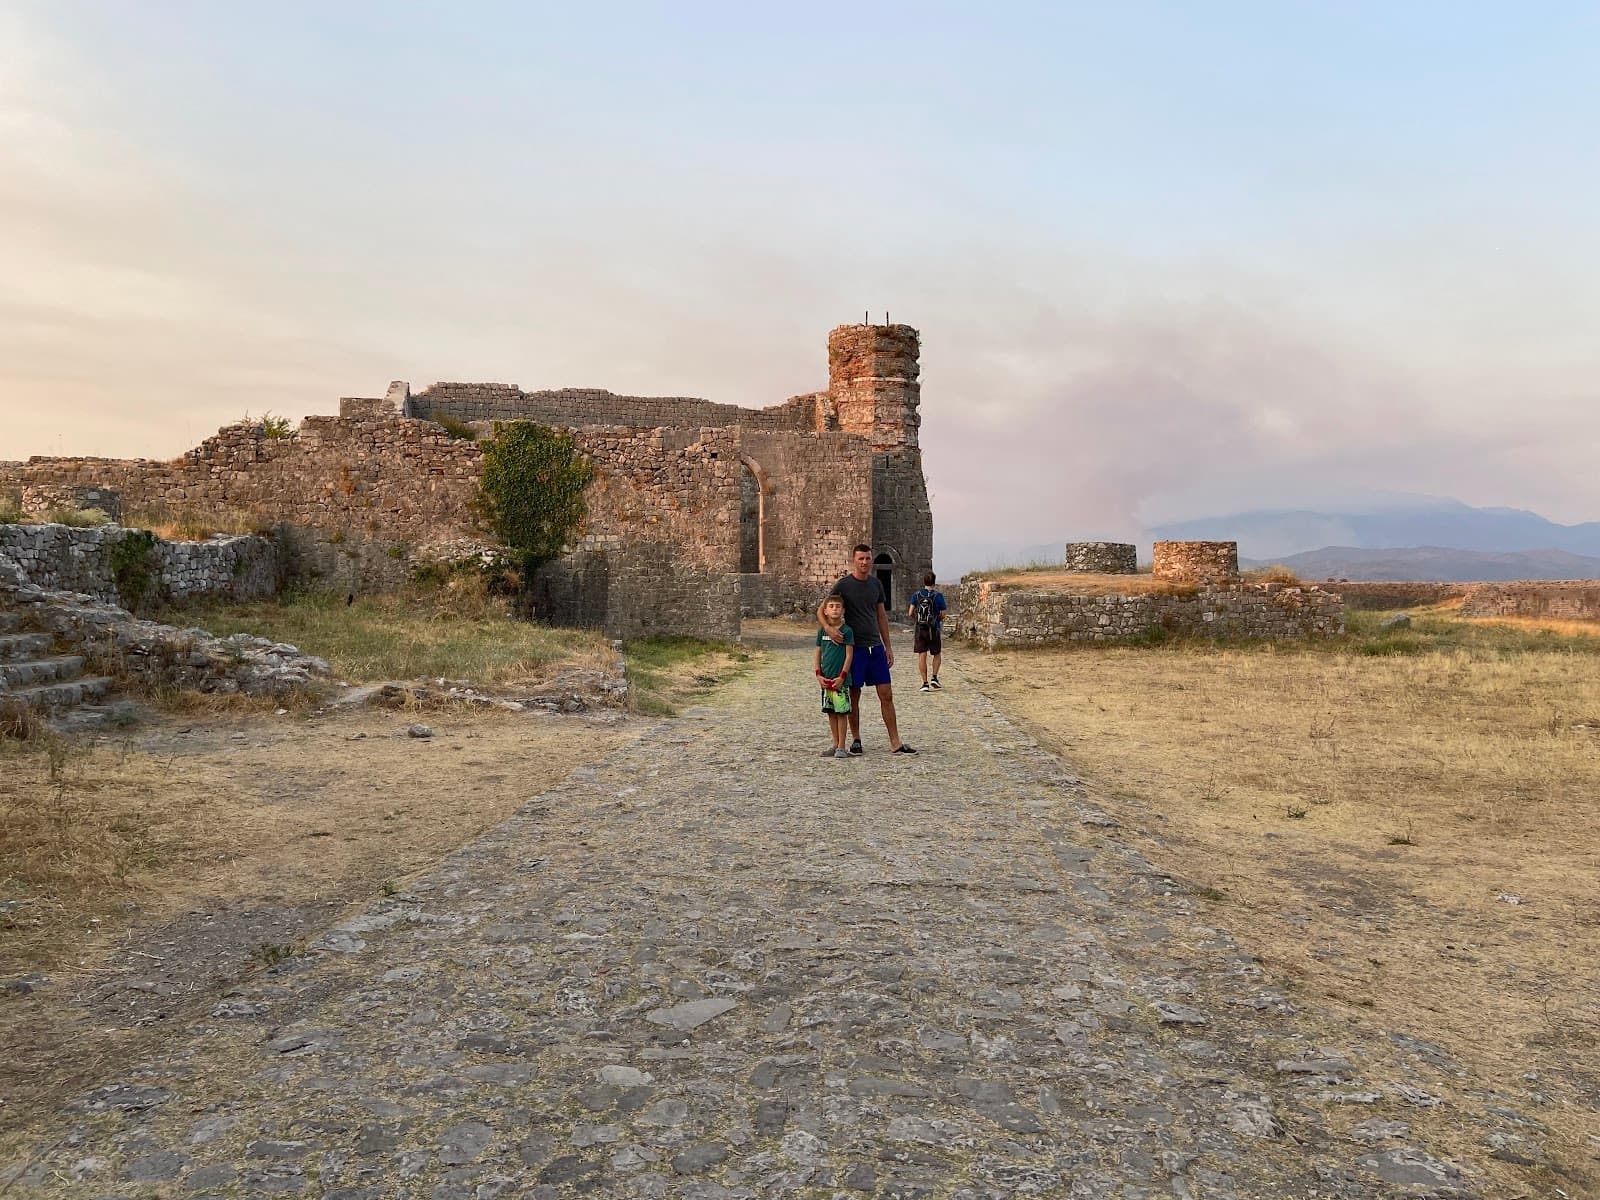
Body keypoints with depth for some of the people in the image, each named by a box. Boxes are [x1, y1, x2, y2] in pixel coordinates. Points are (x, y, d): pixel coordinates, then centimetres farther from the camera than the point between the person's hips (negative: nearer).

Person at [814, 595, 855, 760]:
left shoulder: (847, 631, -5)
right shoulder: (822, 631, 7)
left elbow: (849, 655, -7)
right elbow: (818, 655, 10)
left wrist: (842, 676, -12)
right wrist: (819, 675, -1)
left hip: (840, 680, -5)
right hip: (826, 680, 5)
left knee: (841, 712, -2)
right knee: (830, 712, 10)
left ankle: (842, 747, 5)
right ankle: (835, 744, 21)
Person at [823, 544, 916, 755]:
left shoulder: (876, 584, 10)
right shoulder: (843, 585, -5)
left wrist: (888, 646, 15)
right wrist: (830, 630, -20)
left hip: (876, 646, 4)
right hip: (854, 647, -4)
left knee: (886, 695, 2)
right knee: (854, 696, 4)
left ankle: (895, 743, 6)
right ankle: (855, 740, 19)